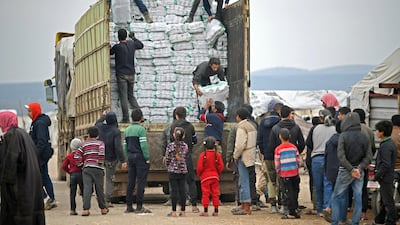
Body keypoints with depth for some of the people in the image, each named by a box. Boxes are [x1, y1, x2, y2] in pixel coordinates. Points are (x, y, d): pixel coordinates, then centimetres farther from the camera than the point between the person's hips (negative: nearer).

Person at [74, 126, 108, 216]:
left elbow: (77, 157, 4)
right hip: (97, 168, -1)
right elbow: (101, 153, -14)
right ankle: (103, 208, 20)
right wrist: (100, 163, -5)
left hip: (86, 168, 1)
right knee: (99, 189, 9)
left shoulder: (84, 144, 13)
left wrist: (81, 165, 14)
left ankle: (86, 209, -17)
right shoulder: (100, 143, 6)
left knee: (87, 188, -6)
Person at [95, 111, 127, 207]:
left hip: (100, 156, 4)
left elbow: (97, 123, 21)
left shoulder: (100, 127, -7)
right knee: (110, 179, 6)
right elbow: (118, 147, -27)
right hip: (111, 158, -4)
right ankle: (108, 201, 5)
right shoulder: (116, 131, -21)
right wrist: (123, 161, -25)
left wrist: (103, 116, 38)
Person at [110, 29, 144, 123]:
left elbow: (109, 52, 3)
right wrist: (133, 38, 39)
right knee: (131, 96, 13)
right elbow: (141, 45, 24)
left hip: (121, 74, -5)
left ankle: (126, 118, -6)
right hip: (131, 74, 5)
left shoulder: (117, 47, -12)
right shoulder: (132, 44, 4)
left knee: (123, 96, -4)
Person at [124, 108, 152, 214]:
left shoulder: (127, 130, 13)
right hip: (140, 157, -7)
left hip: (130, 157, 7)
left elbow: (125, 146, 13)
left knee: (131, 182, 9)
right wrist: (147, 158, -10)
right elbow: (143, 145, -15)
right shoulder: (140, 129, -10)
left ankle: (129, 206, 9)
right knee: (141, 181, -5)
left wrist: (127, 159, 17)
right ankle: (139, 207, -9)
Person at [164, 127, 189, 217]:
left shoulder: (170, 146, -9)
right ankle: (183, 211, 9)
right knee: (182, 190, 7)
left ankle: (174, 212, -2)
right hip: (183, 170, 3)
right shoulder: (185, 146, 0)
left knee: (174, 190, -1)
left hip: (173, 170, -3)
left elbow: (167, 159, -4)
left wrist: (168, 165, 16)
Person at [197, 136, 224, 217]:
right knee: (215, 194, 7)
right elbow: (221, 166, 0)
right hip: (215, 177, 3)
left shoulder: (203, 155, -11)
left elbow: (199, 167, -10)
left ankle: (205, 211, 0)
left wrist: (199, 174, 9)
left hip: (205, 177, -3)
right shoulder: (217, 154, -2)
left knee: (205, 194, 1)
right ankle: (216, 211, 8)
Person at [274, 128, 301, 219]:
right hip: (294, 173, 3)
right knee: (295, 192, 14)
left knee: (288, 194, 0)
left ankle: (292, 213, -1)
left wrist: (278, 171, 13)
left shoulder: (278, 149, -8)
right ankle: (295, 208, 20)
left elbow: (277, 163, -4)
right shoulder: (294, 147, 1)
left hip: (284, 175, -3)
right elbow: (298, 160, 6)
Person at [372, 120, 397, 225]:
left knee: (388, 201, -3)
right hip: (388, 177, 10)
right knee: (384, 200, 20)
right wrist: (376, 168, 14)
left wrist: (377, 176, -18)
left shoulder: (386, 146, -21)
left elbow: (386, 165, -25)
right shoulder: (391, 143, 10)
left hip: (385, 177, -10)